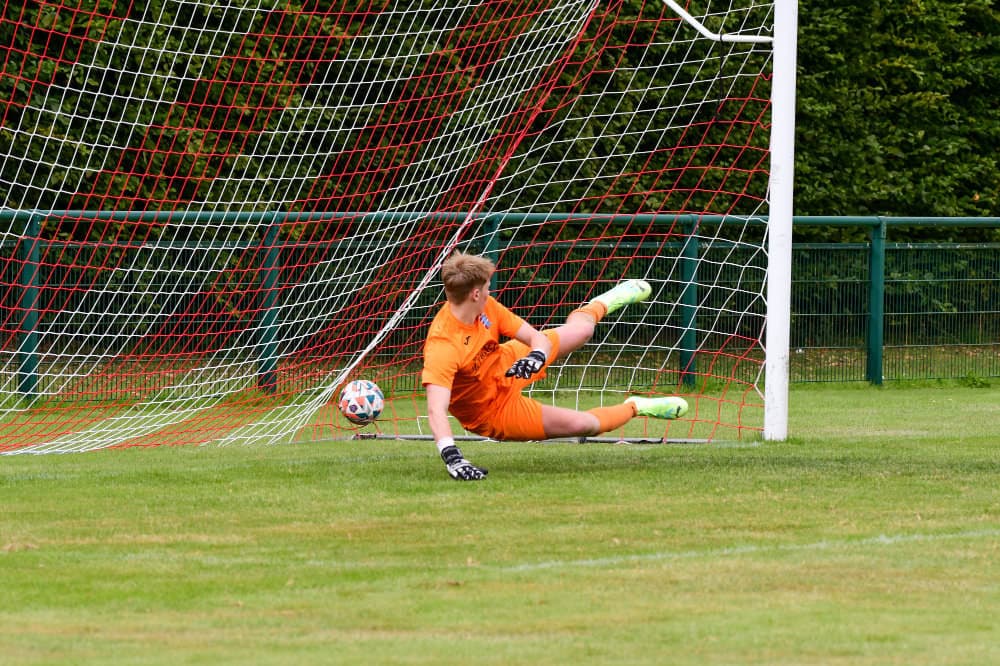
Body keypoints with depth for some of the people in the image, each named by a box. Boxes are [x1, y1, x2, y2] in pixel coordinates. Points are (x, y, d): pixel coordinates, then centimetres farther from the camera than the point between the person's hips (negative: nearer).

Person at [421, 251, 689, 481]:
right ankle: (634, 407, 26)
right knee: (584, 424, -8)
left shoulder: (486, 308, -19)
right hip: (494, 412, -7)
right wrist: (451, 456, -63)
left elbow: (537, 337, -13)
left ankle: (605, 302, 58)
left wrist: (537, 357, -37)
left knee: (580, 329, 19)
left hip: (506, 366, 7)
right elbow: (436, 410, -49)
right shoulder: (443, 346, -41)